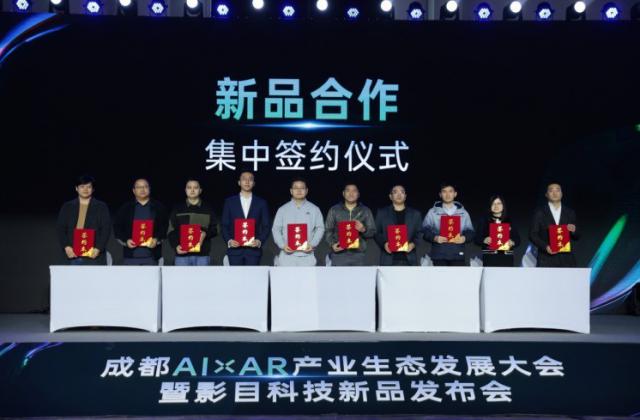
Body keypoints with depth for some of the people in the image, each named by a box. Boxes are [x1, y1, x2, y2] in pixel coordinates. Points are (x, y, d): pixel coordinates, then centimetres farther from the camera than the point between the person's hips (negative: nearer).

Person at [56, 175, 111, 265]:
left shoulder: (101, 207, 8)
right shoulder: (67, 207, 14)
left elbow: (106, 230, 1)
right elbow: (61, 229, 9)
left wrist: (98, 249, -11)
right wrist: (66, 247, -5)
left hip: (93, 256, -2)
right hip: (73, 255, 2)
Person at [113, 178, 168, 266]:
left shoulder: (159, 207, 8)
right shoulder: (125, 208, 9)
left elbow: (164, 227, 5)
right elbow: (117, 227, 8)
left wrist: (157, 240, -12)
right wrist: (125, 241, -9)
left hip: (151, 256, 0)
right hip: (131, 256, 0)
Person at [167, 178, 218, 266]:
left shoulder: (207, 209, 11)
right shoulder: (177, 209, 10)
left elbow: (215, 228, 12)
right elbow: (171, 231, 9)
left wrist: (206, 234, -10)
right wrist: (176, 246, -8)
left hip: (202, 254, 0)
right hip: (182, 254, 0)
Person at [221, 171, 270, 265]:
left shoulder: (261, 203, 8)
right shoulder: (229, 202, 9)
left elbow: (266, 227, 6)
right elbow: (225, 225, 8)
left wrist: (259, 241, -10)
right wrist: (229, 240, -9)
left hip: (253, 250, 0)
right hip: (235, 249, 0)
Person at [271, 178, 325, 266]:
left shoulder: (314, 209, 8)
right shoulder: (282, 210, 9)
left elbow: (320, 228, 5)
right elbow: (276, 229, 7)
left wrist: (312, 244, -9)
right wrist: (282, 245, -8)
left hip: (306, 254, 0)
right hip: (287, 253, 0)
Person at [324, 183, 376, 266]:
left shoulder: (365, 211, 10)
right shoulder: (334, 210, 9)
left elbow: (372, 231, 9)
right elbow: (328, 230, 9)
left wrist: (363, 230, -13)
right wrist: (332, 244, -9)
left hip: (358, 254, 1)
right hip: (339, 253, -1)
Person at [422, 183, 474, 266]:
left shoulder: (463, 212, 13)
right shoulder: (433, 212, 8)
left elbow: (470, 231, 12)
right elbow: (425, 230, 3)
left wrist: (464, 238, -10)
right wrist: (435, 237, -15)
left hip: (458, 254, 1)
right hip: (439, 255, -1)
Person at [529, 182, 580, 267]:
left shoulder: (570, 213, 12)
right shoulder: (540, 212, 4)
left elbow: (576, 237, 14)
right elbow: (533, 234, 0)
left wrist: (573, 231, -9)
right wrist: (545, 247, -15)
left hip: (566, 259, 3)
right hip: (547, 259, -3)